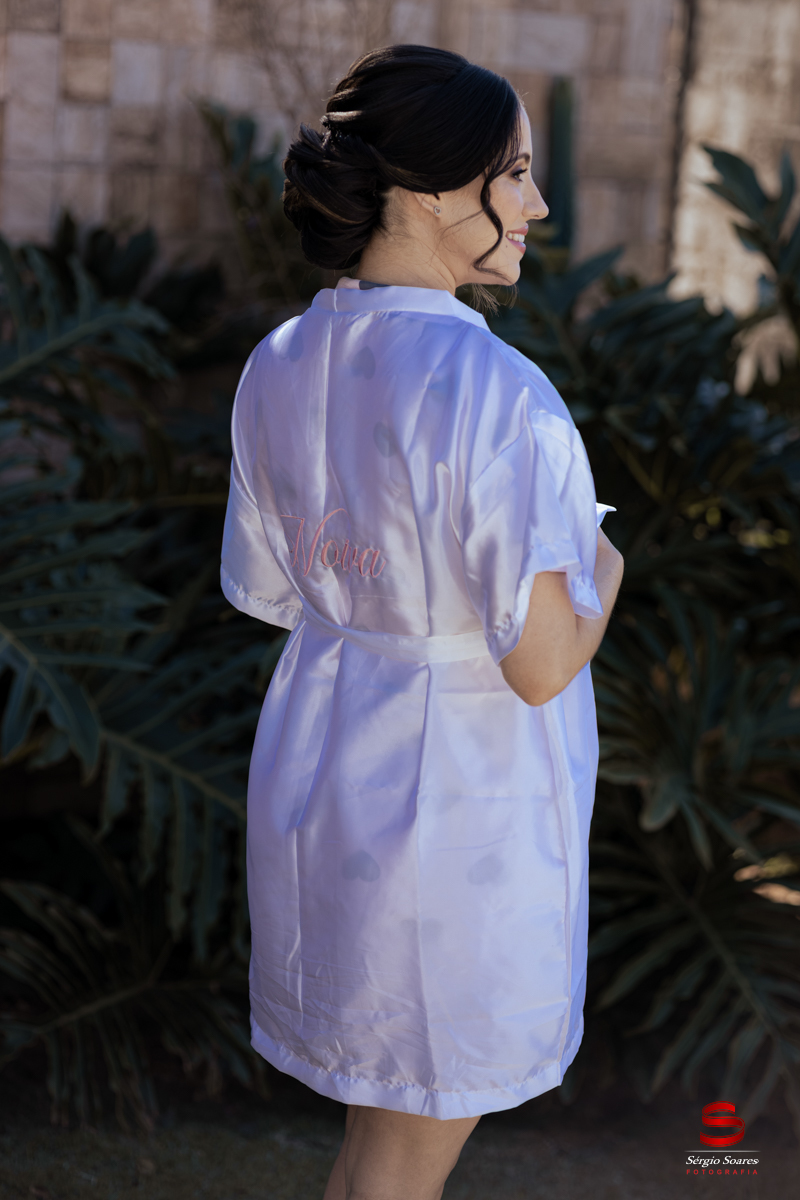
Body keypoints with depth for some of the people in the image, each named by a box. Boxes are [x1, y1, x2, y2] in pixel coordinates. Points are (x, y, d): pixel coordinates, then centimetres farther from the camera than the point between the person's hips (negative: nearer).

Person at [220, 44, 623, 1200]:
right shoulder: (496, 392, -24)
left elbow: (265, 590, 8)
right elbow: (541, 664, -22)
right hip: (461, 802, -7)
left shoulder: (278, 367, -1)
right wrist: (603, 569, -3)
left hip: (318, 766, 7)